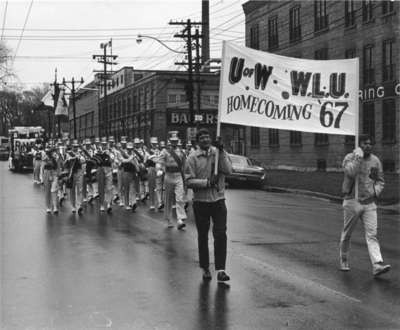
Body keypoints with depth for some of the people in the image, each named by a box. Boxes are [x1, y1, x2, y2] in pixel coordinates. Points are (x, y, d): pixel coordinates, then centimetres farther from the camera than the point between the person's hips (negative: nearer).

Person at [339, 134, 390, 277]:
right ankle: (344, 260, 30)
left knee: (372, 235, -8)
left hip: (369, 203, 3)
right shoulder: (350, 158, -6)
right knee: (347, 234, 10)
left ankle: (377, 265, -18)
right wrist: (359, 156, -22)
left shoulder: (375, 160, 6)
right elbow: (351, 173, -27)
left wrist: (375, 193, -3)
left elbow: (380, 181, 15)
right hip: (352, 201, -2)